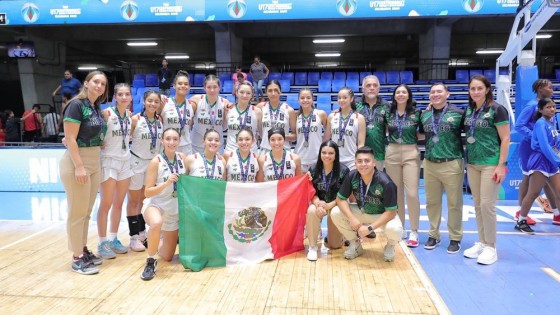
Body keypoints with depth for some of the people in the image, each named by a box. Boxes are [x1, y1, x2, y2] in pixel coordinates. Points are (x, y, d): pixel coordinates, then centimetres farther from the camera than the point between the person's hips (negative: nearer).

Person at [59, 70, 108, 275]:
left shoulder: (96, 107, 12)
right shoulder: (76, 105, -11)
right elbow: (70, 138, -17)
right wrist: (79, 166, -22)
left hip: (94, 161, 8)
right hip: (77, 161, -8)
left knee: (87, 211, 14)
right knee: (77, 211, -1)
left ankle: (84, 250, 25)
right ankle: (77, 258, 8)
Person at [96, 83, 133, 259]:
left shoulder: (130, 115, 6)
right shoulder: (107, 113, -12)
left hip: (125, 161, 6)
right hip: (109, 161, -6)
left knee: (119, 204, 11)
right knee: (106, 204, 0)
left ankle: (113, 239, 23)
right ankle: (102, 243, 10)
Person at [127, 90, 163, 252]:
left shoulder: (160, 120, 1)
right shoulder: (136, 119, -13)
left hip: (154, 162, 5)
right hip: (137, 162, -5)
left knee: (146, 199, 13)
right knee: (134, 200, 4)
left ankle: (142, 233, 25)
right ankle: (134, 237, 12)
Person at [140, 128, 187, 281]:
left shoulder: (182, 157, -4)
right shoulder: (156, 161, -16)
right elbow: (147, 192, -17)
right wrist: (166, 183, -31)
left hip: (175, 210, 4)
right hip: (155, 205, -4)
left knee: (168, 257, 10)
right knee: (157, 223, -43)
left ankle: (158, 240, 44)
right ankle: (151, 261, -19)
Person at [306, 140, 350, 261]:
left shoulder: (343, 171, -13)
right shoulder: (313, 169, -6)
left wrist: (329, 205, -24)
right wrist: (317, 203, -26)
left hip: (336, 205, -1)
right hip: (319, 203, 2)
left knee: (335, 244, -6)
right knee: (311, 211, -37)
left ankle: (338, 234, 34)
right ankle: (312, 247, -19)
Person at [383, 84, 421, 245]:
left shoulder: (416, 113, 1)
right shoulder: (388, 113, 6)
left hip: (411, 154, -2)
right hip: (392, 154, 2)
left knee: (412, 193, -7)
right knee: (396, 192, 7)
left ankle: (414, 231, 4)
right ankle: (400, 228, 20)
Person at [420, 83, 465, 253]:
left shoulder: (457, 113, -5)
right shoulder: (424, 115, 8)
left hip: (452, 164, -4)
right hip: (429, 164, 4)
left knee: (454, 203, 6)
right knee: (432, 202, 12)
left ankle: (455, 238, 20)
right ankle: (433, 235, 26)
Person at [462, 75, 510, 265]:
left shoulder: (496, 109, -8)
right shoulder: (469, 110, 8)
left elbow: (505, 139, -9)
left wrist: (501, 165, -14)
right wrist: (466, 160, 11)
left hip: (491, 164, -6)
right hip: (472, 164, 6)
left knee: (487, 205, -5)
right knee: (478, 205, 10)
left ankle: (491, 247, 8)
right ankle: (482, 242, 22)